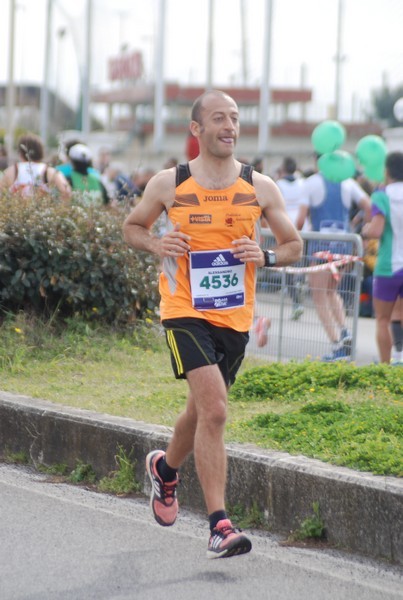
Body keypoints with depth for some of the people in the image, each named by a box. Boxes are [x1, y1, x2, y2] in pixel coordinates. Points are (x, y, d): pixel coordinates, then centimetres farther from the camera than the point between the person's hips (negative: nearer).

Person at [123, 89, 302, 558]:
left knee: (202, 411, 19)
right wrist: (157, 245, -9)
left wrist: (266, 256, -10)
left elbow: (294, 245, 11)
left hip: (235, 316, 4)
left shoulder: (260, 188, 2)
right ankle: (219, 527, -20)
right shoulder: (168, 184, -2)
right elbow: (132, 227, 12)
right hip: (185, 311, -4)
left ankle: (165, 468, 52)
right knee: (214, 409, -20)